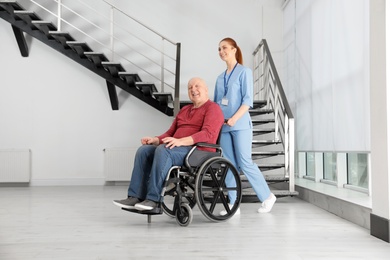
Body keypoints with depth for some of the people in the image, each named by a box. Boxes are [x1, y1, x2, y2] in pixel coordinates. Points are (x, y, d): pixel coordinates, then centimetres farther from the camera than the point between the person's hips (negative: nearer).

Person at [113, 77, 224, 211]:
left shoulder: (213, 108, 1)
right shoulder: (184, 110, 26)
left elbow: (208, 133, -17)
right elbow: (170, 133, 25)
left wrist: (181, 141, -29)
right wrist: (155, 140, 3)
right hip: (177, 149, 8)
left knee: (162, 150, -33)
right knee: (144, 150, -12)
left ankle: (154, 199, -33)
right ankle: (136, 197, -21)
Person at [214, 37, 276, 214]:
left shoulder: (244, 72, 0)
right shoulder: (220, 78, 17)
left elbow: (248, 100, -9)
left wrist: (234, 118, -19)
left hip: (240, 125, -6)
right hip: (224, 127, 6)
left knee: (245, 163, -7)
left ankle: (267, 197, 8)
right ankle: (233, 204, 8)